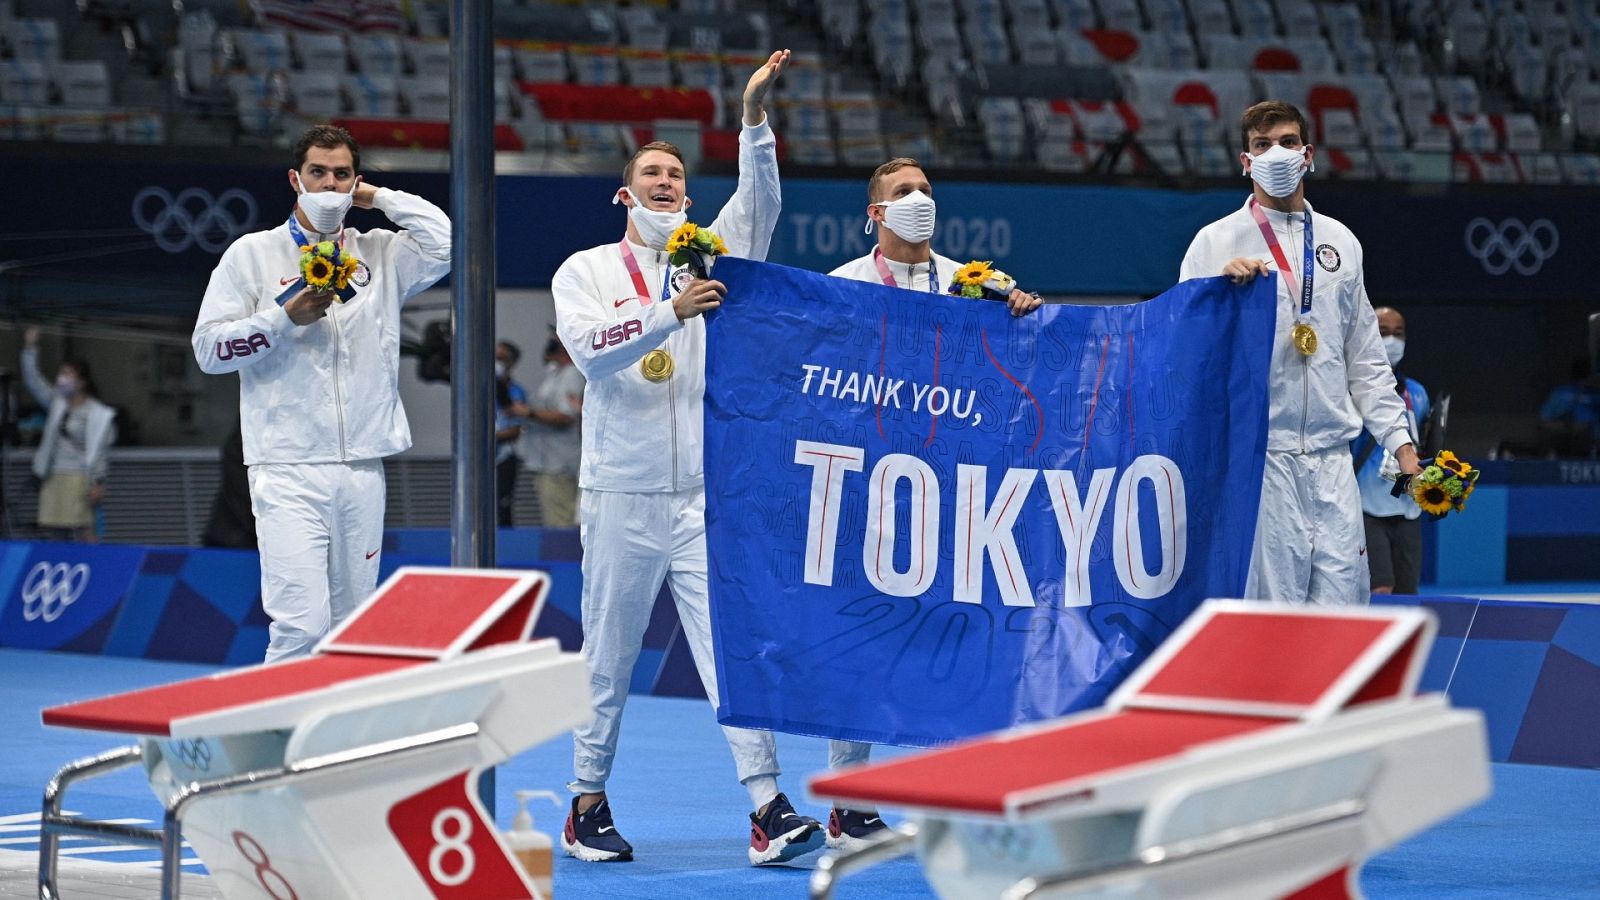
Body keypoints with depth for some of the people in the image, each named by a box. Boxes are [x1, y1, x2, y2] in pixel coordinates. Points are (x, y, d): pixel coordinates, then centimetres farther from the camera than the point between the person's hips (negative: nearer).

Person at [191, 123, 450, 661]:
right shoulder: (253, 254, 4)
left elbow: (446, 243, -3)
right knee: (302, 624, -16)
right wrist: (285, 318, -12)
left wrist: (376, 196, 4)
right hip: (289, 473, -4)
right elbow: (208, 348, 0)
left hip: (363, 470, 4)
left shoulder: (380, 255, 13)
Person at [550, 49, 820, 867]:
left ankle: (767, 810, -13)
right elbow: (589, 348, -13)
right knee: (609, 656, 5)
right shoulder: (585, 271, 5)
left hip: (707, 495, 1)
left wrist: (754, 117, -19)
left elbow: (760, 205, -6)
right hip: (623, 494, -1)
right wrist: (671, 311, -25)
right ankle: (587, 805, 17)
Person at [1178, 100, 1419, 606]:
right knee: (1269, 603, -8)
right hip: (1258, 457, -4)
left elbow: (1365, 357, 20)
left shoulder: (1340, 242, 17)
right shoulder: (1217, 242, 3)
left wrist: (1399, 438, 13)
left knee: (1344, 598, -2)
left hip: (1331, 459, 4)